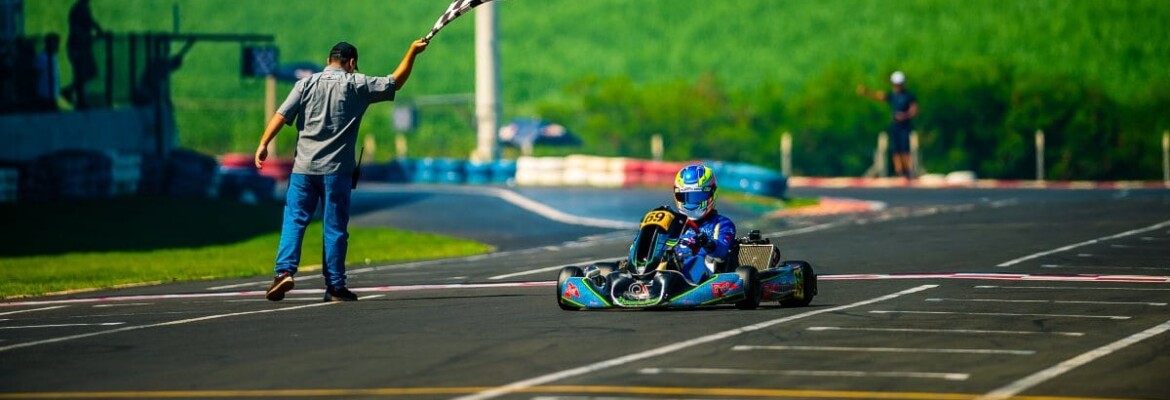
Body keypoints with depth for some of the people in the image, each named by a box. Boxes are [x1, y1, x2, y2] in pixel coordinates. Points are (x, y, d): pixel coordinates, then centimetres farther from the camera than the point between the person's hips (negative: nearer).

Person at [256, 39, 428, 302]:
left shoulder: (306, 84, 6)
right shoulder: (357, 85, 3)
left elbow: (281, 115, -3)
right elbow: (395, 83, 11)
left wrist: (264, 145, -5)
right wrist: (413, 53, 21)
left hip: (304, 167, 1)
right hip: (336, 169, -1)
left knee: (294, 220, 3)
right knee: (335, 228, 4)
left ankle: (284, 271, -16)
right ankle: (335, 287, 6)